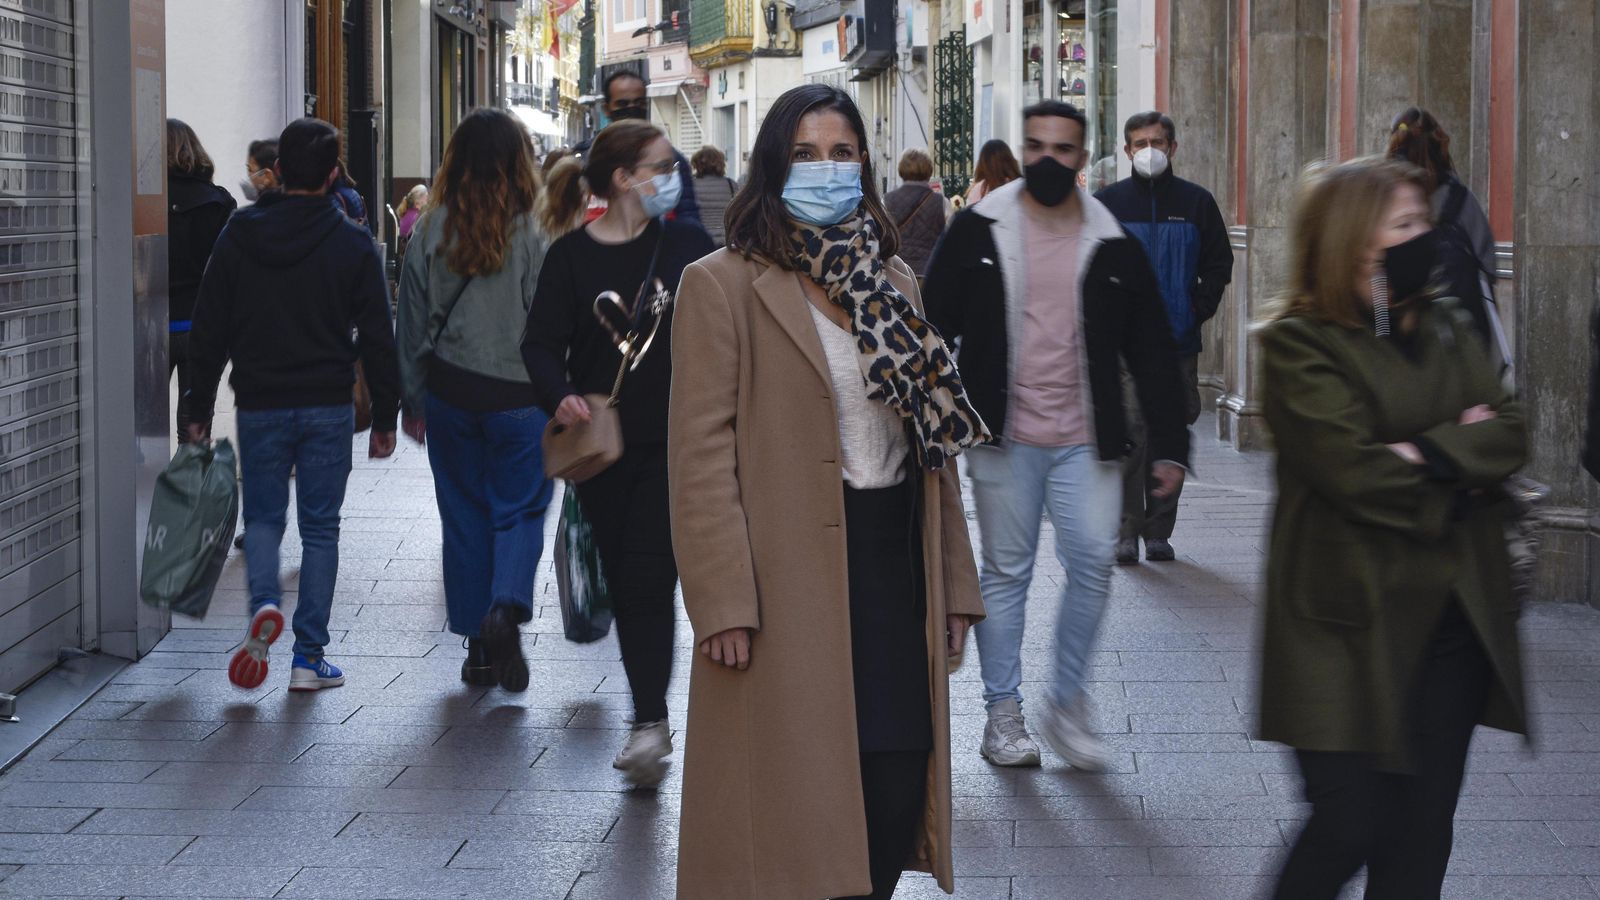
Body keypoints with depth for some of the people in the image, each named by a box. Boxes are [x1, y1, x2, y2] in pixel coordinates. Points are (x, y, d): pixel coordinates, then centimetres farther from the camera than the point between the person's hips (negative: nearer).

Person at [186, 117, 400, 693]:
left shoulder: (239, 235, -1)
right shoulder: (353, 244, -4)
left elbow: (209, 330, 2)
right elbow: (378, 338, -2)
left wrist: (200, 408, 9)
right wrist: (384, 416, 5)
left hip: (260, 405, 1)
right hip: (329, 407, -1)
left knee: (263, 517, 15)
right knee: (320, 527, 7)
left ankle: (264, 602, -14)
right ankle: (309, 656, 5)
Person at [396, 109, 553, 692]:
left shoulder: (432, 233, -1)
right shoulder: (533, 236, -10)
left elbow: (412, 323, 5)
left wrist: (412, 401, 14)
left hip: (450, 393, 3)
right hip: (519, 395, -3)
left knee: (465, 515, 12)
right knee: (520, 510, 8)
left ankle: (478, 647, 15)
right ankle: (506, 607, -17)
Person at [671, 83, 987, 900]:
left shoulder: (893, 281, 15)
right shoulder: (721, 286, -4)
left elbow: (934, 440, 15)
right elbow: (702, 458, -9)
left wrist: (954, 585, 11)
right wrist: (724, 606, -16)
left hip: (894, 567, 6)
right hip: (792, 579, -5)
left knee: (899, 783, 4)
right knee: (798, 805, -1)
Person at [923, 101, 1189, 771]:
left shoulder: (1114, 247, 4)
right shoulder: (977, 232, 1)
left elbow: (1152, 355, 7)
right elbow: (933, 330, 7)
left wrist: (1168, 445, 2)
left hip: (1085, 441, 1)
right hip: (1002, 438, -1)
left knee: (1093, 565, -5)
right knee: (1005, 572, 5)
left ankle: (1067, 704, 12)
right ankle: (1003, 714, 15)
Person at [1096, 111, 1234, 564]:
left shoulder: (1197, 202, 8)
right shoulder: (1107, 203, 5)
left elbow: (1219, 263, 13)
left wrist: (1199, 310, 0)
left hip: (1180, 341, 2)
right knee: (1129, 429, -12)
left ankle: (1159, 531, 14)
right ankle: (1126, 530, -7)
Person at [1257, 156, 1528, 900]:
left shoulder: (1445, 327, 13)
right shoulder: (1300, 342, -8)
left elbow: (1507, 436, 1)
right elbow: (1354, 470, -19)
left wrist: (1423, 455, -15)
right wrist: (1462, 455, -5)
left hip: (1452, 614, 6)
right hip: (1354, 622, -6)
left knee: (1422, 836, 7)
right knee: (1350, 826, -7)